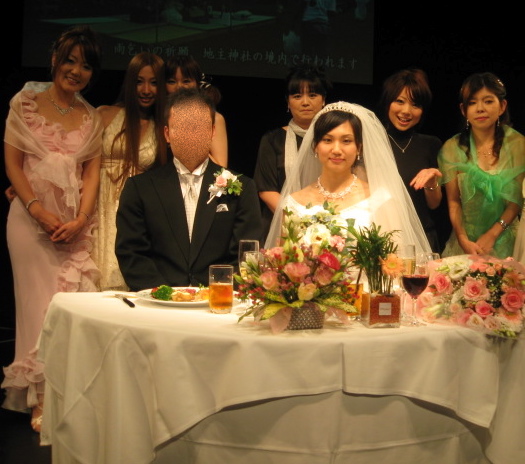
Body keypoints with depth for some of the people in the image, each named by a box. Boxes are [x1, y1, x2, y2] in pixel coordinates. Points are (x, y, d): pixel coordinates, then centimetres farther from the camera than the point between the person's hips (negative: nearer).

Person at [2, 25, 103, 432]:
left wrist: (80, 220, -8)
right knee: (41, 303, -1)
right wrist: (38, 211, -13)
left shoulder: (92, 117, 10)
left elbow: (91, 173, 7)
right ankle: (43, 399, 8)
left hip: (76, 223, 3)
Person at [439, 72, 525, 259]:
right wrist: (463, 240, -14)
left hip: (505, 242, 0)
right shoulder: (452, 149, -2)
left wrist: (492, 235, -12)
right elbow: (453, 201, -2)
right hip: (466, 242, 0)